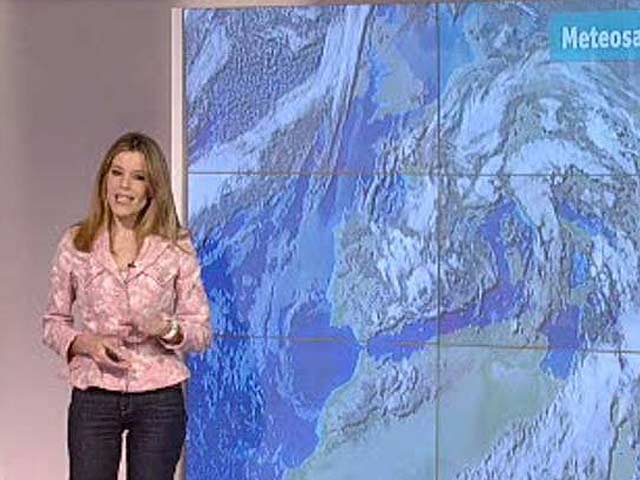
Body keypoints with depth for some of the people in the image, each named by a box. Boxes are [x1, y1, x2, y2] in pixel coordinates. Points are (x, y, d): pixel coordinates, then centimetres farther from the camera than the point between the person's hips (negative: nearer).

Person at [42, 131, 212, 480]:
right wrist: (85, 343, -12)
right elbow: (53, 322, 8)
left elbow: (202, 331, 2)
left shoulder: (177, 249, 0)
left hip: (159, 399, 0)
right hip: (93, 398, 0)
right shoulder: (75, 244, 3)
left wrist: (167, 329, -19)